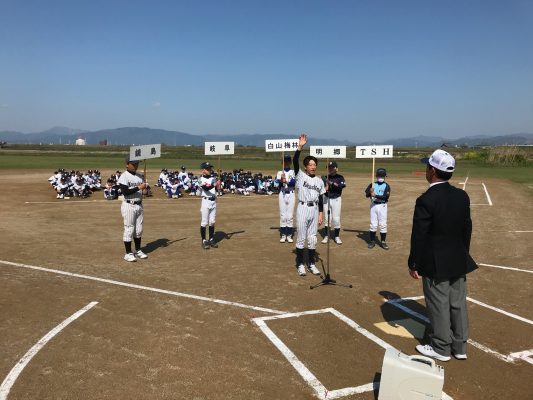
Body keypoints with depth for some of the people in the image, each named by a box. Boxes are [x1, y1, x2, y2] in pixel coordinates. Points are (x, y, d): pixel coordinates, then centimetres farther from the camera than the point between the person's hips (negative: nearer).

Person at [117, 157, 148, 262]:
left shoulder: (140, 176, 11)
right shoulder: (124, 177, -10)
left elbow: (144, 188, 16)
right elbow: (125, 192, -19)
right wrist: (138, 188, -23)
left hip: (139, 205, 7)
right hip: (129, 205, -7)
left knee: (139, 229, 13)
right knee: (129, 230, -2)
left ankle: (138, 251, 25)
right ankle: (128, 253, 6)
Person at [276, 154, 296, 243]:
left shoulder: (294, 172, 7)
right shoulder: (279, 173, 8)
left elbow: (294, 182, -12)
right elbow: (277, 183, -9)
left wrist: (286, 181, -30)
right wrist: (281, 181, -31)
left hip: (291, 194, 0)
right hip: (282, 194, 0)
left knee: (290, 216, 1)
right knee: (283, 215, 2)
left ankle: (289, 235, 8)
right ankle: (283, 235, 9)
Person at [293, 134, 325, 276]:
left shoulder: (319, 180, 8)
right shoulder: (300, 176, -3)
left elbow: (320, 198, 10)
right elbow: (295, 162, -19)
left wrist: (321, 214, 6)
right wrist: (300, 147, -28)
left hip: (314, 210, 4)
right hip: (302, 208, -4)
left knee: (312, 239, 10)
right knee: (300, 238, 3)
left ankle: (311, 264, 21)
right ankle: (300, 265, 13)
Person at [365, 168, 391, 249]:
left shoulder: (386, 186, -1)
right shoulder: (372, 185, 5)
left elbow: (386, 197, -14)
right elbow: (367, 194, -2)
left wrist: (375, 195, -23)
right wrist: (370, 192, -24)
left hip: (382, 206, -1)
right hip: (373, 205, 1)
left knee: (383, 224, 3)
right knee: (373, 224, 5)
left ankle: (383, 241, 12)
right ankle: (372, 241, 15)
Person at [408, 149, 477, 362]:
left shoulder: (426, 200, -20)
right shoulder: (462, 196, 0)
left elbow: (419, 236, -17)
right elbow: (467, 228, 8)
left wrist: (413, 264, -7)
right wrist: (463, 255, 19)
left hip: (436, 265, -6)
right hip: (459, 262, 6)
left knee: (439, 306, 7)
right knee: (458, 303, 15)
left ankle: (441, 348, 21)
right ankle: (460, 347, 28)